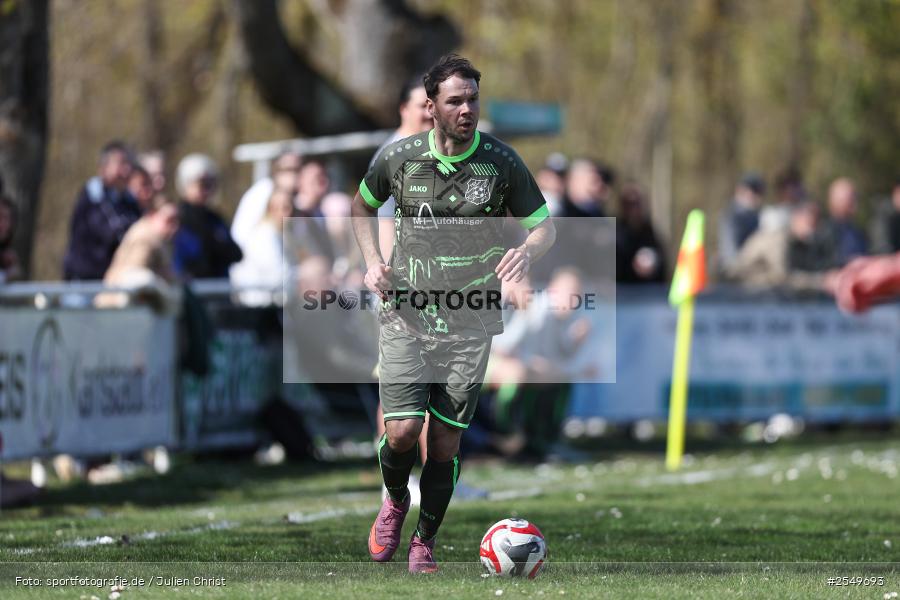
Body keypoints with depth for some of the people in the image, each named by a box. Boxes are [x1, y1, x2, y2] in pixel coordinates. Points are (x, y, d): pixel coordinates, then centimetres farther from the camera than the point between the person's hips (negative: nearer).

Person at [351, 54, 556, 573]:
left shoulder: (501, 161, -4)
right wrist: (373, 261, 2)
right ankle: (395, 501, 21)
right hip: (407, 313, 0)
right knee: (402, 431, -12)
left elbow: (545, 227, 4)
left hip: (471, 322, 0)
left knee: (447, 441, 1)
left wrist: (526, 252, -20)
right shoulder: (399, 158, -1)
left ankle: (425, 543, 20)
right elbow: (364, 205, 19)